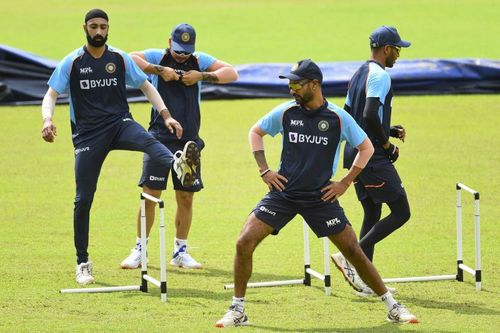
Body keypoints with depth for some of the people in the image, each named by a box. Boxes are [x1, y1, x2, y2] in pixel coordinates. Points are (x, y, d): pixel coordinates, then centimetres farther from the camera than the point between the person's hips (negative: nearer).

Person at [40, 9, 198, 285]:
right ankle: (82, 263, 8)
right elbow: (51, 95, -1)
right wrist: (47, 120, -23)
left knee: (147, 140, -35)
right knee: (83, 200, -3)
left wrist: (166, 115, -2)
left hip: (119, 124, 1)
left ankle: (178, 164, -67)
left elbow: (146, 87, 12)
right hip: (87, 135, -1)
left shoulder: (120, 59, 6)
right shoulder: (72, 62, 1)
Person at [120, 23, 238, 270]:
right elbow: (129, 59, -17)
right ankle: (139, 250, 3)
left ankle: (180, 252, 17)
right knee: (150, 195, -5)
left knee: (186, 198, 7)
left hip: (189, 141, 3)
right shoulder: (158, 57, -1)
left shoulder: (200, 61, 7)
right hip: (160, 138, -3)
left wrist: (201, 76, -13)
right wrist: (159, 70, -23)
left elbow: (231, 74, 0)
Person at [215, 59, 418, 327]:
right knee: (244, 243, -13)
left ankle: (392, 306, 14)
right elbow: (255, 132, 14)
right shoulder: (285, 112, -1)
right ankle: (237, 310, 1)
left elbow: (366, 148, 5)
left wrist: (345, 183, -1)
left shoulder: (338, 118, -6)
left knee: (353, 251, -1)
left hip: (320, 197, -1)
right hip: (283, 192, 1)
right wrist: (264, 171, 4)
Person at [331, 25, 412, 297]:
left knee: (372, 214, 14)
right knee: (401, 212, -6)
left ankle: (365, 282, 11)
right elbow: (370, 115, -26)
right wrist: (386, 143, -12)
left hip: (353, 153, 10)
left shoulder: (359, 74, 17)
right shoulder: (380, 75, -13)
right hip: (372, 156, -10)